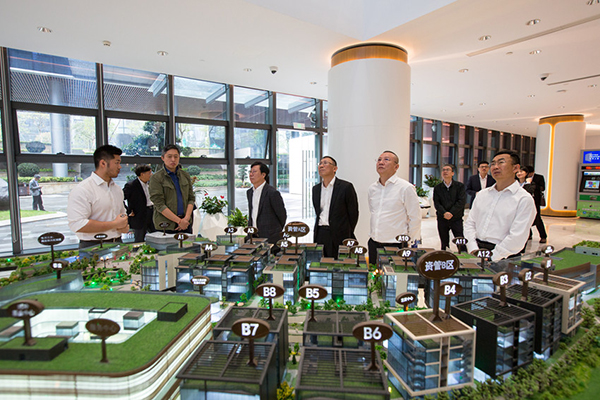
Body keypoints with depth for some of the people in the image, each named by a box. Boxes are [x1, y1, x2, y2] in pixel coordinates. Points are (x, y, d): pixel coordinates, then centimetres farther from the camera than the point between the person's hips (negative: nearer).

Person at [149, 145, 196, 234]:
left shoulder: (185, 175, 11)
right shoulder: (156, 178, -4)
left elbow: (191, 198, 9)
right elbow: (159, 205, -10)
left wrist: (187, 217, -6)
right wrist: (179, 221, -14)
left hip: (186, 223, 4)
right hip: (166, 225, -4)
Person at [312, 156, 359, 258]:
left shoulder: (346, 187, -6)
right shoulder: (316, 188, 11)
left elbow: (353, 213, -3)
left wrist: (348, 235, 1)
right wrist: (319, 228, 13)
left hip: (338, 235, -5)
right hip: (320, 234, 5)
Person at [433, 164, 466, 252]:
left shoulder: (460, 186, 4)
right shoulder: (437, 188, 8)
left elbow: (462, 201, -7)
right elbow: (436, 203, -1)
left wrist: (451, 213, -16)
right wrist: (444, 213, -18)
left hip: (456, 219, -2)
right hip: (442, 219, 2)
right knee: (444, 244, 8)